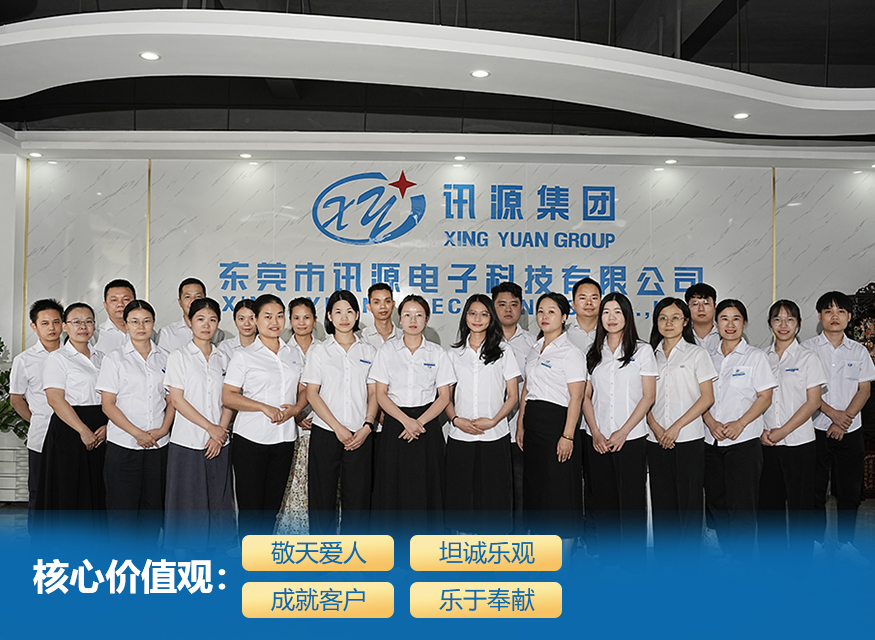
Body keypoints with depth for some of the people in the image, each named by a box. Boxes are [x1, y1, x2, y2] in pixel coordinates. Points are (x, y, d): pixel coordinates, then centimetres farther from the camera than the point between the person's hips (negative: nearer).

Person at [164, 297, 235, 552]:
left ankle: (216, 548, 16)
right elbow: (177, 400, -8)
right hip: (187, 442, -3)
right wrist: (210, 427, -11)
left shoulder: (222, 359, 11)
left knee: (217, 500, 5)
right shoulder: (178, 357, -1)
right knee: (187, 501, 0)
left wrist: (220, 434, -6)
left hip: (218, 443, 4)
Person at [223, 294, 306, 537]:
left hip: (284, 439, 4)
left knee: (272, 505, 10)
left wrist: (295, 409, -5)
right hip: (250, 438, -4)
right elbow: (228, 397, -7)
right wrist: (264, 407, -17)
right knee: (250, 505, -2)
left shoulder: (293, 355, 12)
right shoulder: (244, 356, -2)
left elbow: (303, 391, 17)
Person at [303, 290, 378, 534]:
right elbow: (312, 394, -2)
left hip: (360, 436, 1)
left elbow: (373, 393, 8)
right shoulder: (319, 351, 4)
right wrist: (338, 427, -10)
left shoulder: (368, 351, 9)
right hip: (325, 433, -1)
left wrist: (367, 426, -7)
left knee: (357, 495, 3)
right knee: (323, 494, 2)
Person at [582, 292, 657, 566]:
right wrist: (595, 432, -5)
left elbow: (648, 396, -3)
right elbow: (586, 396, 9)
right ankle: (609, 557, 18)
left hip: (631, 438, -3)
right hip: (598, 440, 3)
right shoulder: (593, 353, 11)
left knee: (631, 501, -2)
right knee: (604, 501, 7)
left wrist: (622, 432, -11)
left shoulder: (642, 350, 2)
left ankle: (633, 561, 8)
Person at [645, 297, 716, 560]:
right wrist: (655, 427, -6)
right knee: (662, 499, 6)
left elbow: (707, 398, -4)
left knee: (689, 499, -1)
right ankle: (664, 556, 16)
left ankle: (690, 556, 8)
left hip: (689, 439, -3)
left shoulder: (696, 354, 2)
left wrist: (676, 427, -11)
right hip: (656, 439, 3)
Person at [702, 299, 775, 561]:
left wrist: (739, 423, -16)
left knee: (742, 505, -4)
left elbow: (765, 397, -5)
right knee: (716, 502, 9)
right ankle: (728, 558, 23)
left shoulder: (755, 356, 1)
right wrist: (711, 423, -8)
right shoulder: (709, 358, 12)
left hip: (744, 442, -4)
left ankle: (743, 563, 6)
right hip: (711, 442, 5)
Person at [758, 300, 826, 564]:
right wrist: (762, 430, -6)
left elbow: (813, 402, -6)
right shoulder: (762, 358, 10)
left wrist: (782, 431, -13)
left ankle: (800, 559, 13)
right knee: (768, 500, 7)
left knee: (799, 503, 1)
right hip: (766, 444, 3)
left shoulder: (808, 358, -1)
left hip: (799, 443, -3)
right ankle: (771, 555, 21)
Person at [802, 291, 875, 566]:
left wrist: (844, 420, -11)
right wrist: (833, 413, -17)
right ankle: (816, 540, 17)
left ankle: (845, 543, 21)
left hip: (850, 430, 2)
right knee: (815, 489, 3)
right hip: (816, 428, -2)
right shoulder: (807, 348, -1)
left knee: (850, 490, 7)